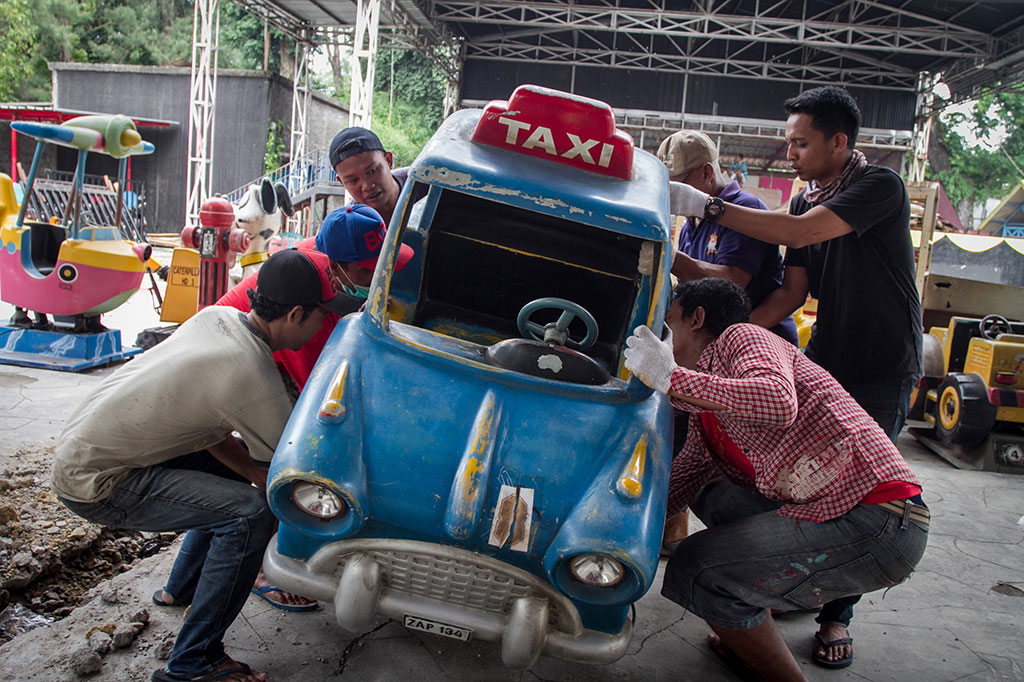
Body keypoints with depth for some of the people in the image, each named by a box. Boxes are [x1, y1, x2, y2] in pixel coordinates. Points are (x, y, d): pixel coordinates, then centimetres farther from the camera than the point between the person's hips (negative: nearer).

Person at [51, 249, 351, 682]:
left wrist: (254, 472, 0)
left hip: (82, 443, 10)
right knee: (250, 513, -20)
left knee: (232, 469, 19)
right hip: (94, 484, -10)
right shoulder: (252, 378, -28)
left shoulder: (218, 316, -1)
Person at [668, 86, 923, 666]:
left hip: (883, 371, -6)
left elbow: (802, 232, -30)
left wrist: (706, 205, -27)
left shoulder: (881, 186, -15)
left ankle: (837, 614, 14)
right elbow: (793, 291, 1)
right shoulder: (805, 202, 7)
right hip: (825, 361, 6)